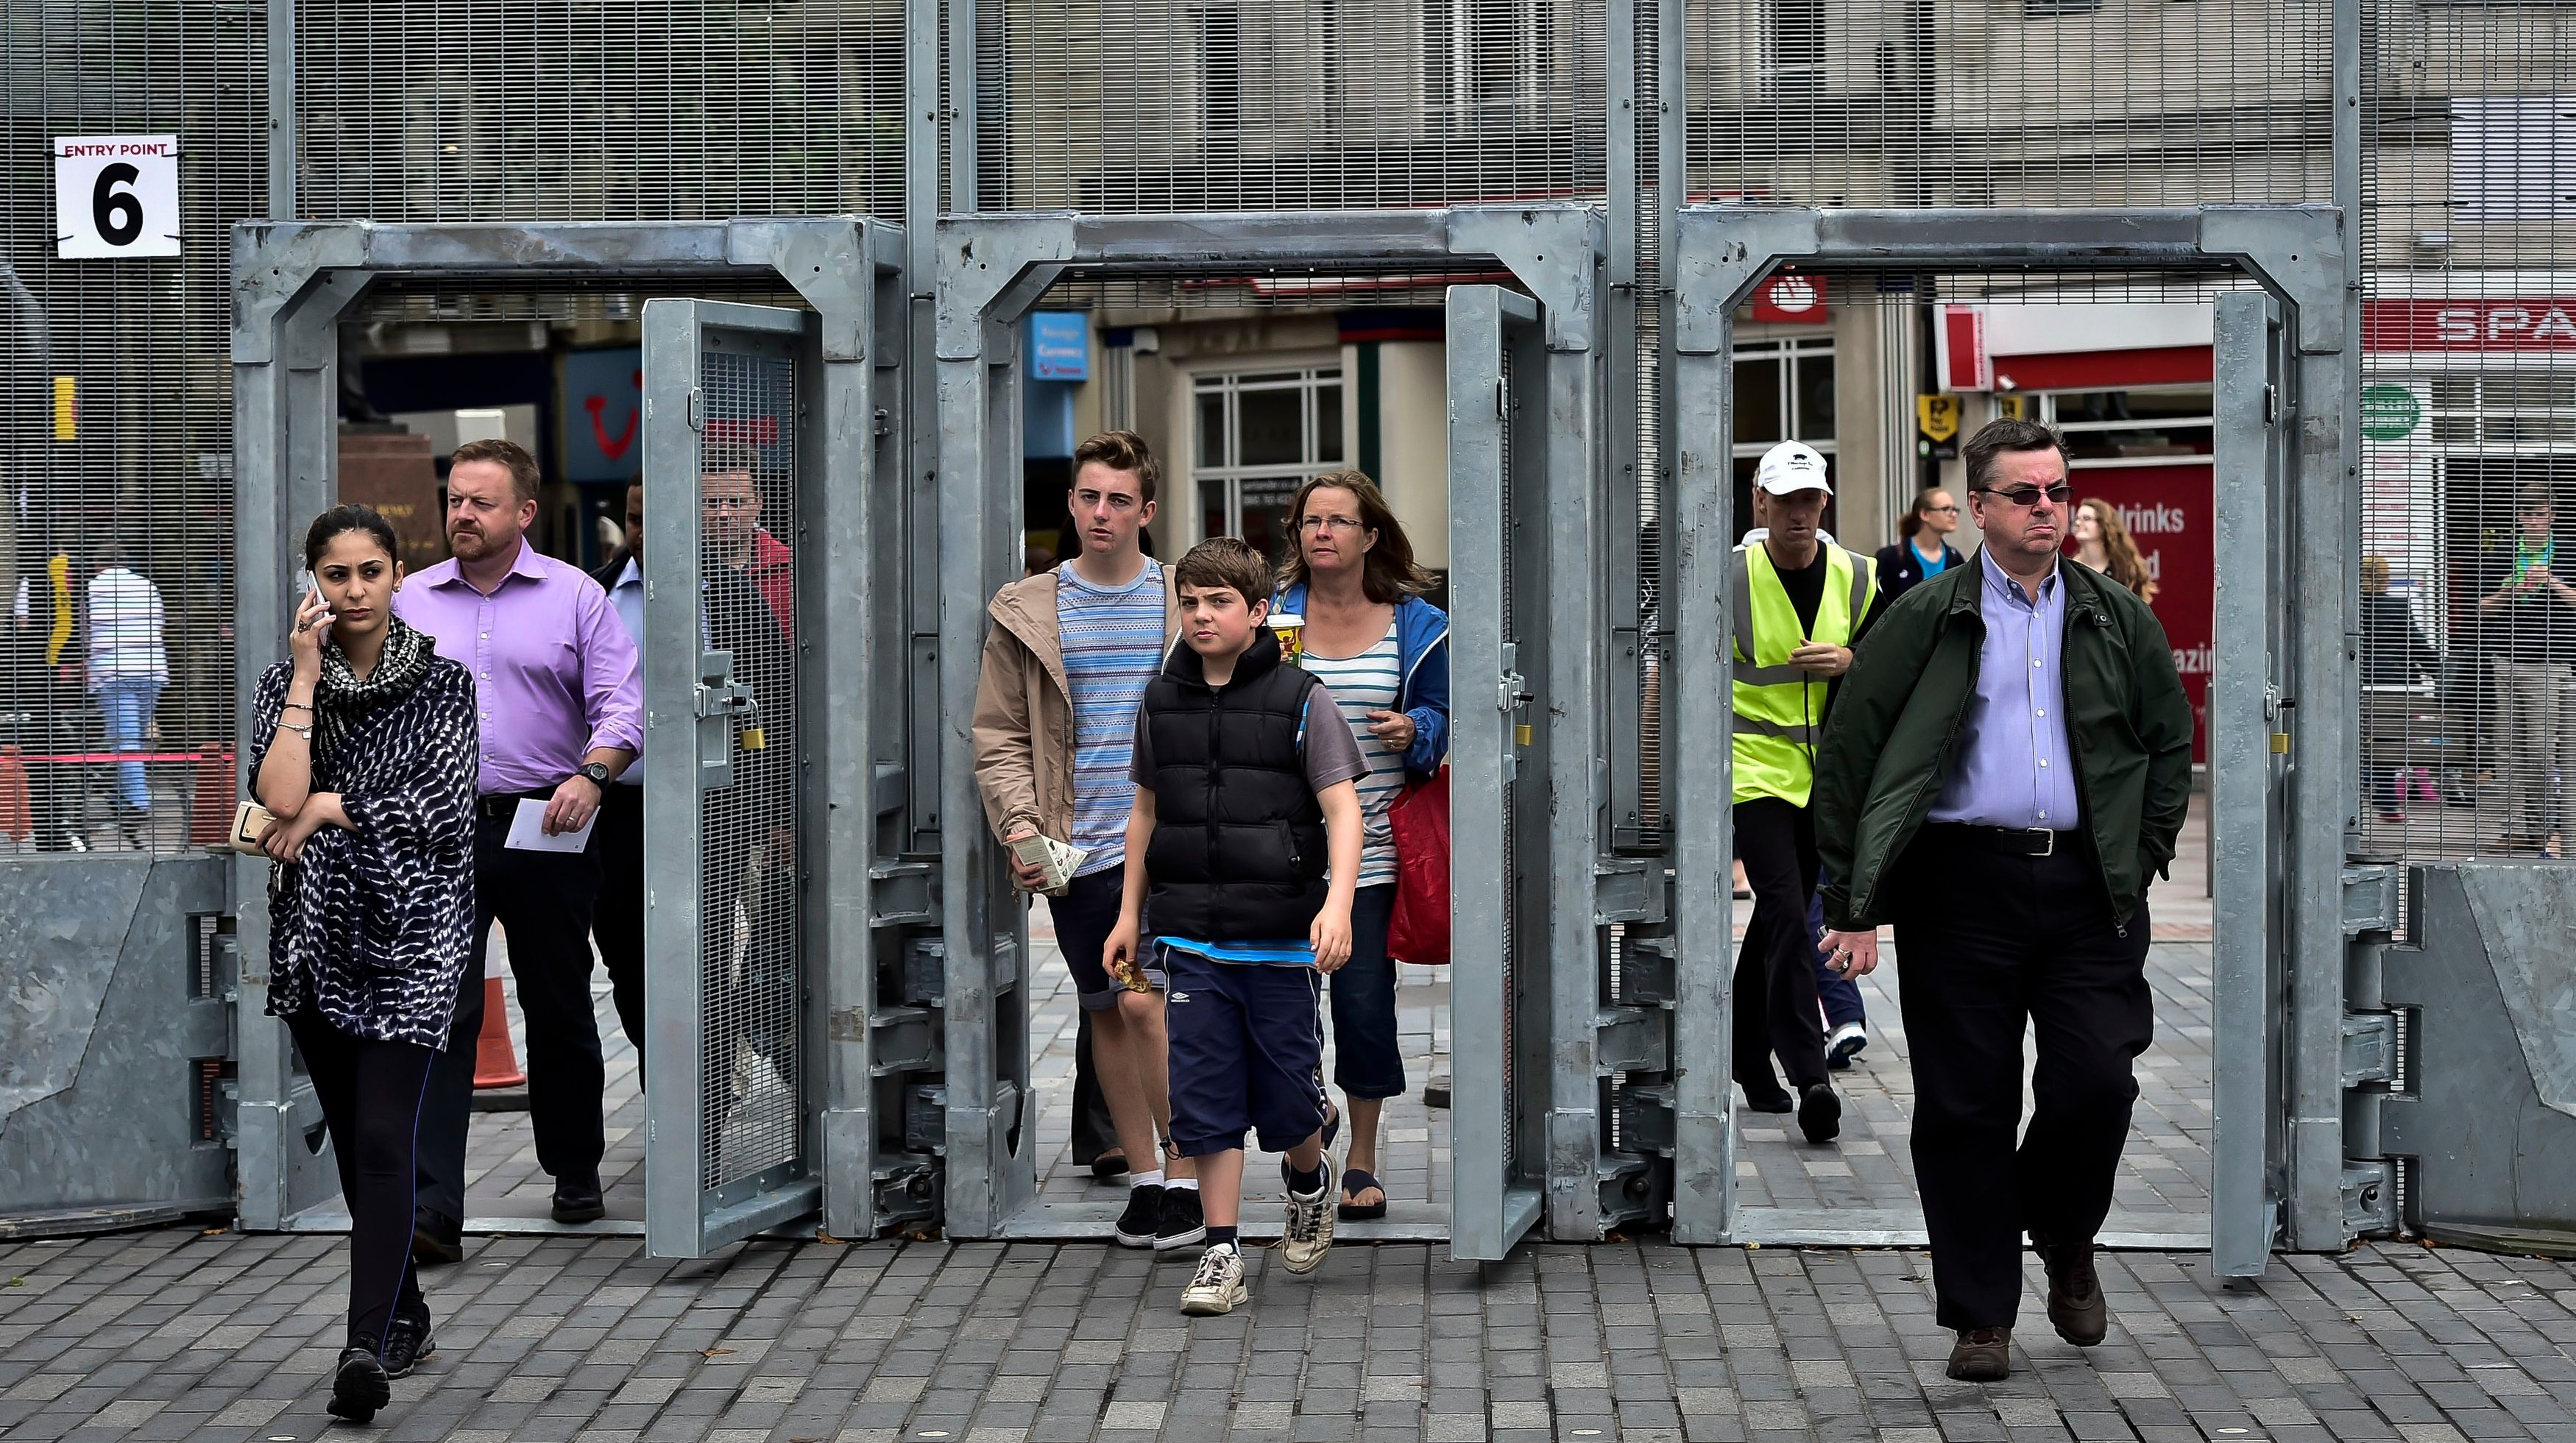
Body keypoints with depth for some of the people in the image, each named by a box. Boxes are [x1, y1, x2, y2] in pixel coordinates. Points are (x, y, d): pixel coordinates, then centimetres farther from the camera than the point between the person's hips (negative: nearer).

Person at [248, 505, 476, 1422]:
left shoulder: (443, 682, 0)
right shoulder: (284, 683, 5)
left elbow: (444, 805, -11)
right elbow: (279, 797, -12)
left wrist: (328, 808, -11)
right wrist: (306, 675, -11)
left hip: (410, 935, -3)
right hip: (316, 935, 4)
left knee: (382, 1139, -15)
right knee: (352, 1141, 12)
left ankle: (366, 1348, -21)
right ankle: (405, 1319, 28)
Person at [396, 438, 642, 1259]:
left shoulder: (575, 595, 3)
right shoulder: (413, 600, 10)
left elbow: (621, 704, -2)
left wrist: (592, 775, -17)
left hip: (545, 828, -1)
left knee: (560, 1008, 11)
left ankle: (576, 1174, 30)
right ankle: (431, 1212, -12)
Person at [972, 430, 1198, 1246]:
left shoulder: (1186, 606, 4)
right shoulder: (1027, 612, 5)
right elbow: (999, 736, 5)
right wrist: (1020, 824, -9)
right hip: (1075, 849, 2)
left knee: (1144, 1001, -15)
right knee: (1105, 1014, 9)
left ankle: (1186, 1171, -2)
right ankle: (1143, 1175, 22)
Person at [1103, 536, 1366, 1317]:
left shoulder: (1300, 699, -4)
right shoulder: (1161, 701, 8)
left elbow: (1342, 809, -8)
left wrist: (1338, 904, -21)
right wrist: (1129, 914, 18)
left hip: (1282, 941, -3)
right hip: (1193, 939, 3)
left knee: (1288, 1098, 5)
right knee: (1206, 1099, 1)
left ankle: (1310, 1181, 37)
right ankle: (1222, 1258, 8)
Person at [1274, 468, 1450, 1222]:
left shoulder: (1414, 625, 5)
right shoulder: (1271, 615, 7)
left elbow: (1442, 721, 10)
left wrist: (1413, 732, -12)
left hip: (1370, 845, -1)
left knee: (1365, 1002, -2)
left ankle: (1361, 1160, 12)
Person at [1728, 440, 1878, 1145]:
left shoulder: (1856, 577, 3)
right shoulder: (1728, 577, -7)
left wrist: (1849, 659, -9)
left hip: (1822, 773, 4)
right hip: (1754, 770, -4)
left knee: (1779, 916, 15)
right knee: (1787, 915, -15)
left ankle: (1748, 1052, 31)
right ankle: (1808, 1076, -18)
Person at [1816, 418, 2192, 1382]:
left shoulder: (2118, 618, 11)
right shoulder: (1925, 619, 2)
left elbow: (2170, 742, 18)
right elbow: (1848, 753, 1)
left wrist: (2141, 859, 7)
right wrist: (1851, 902, -4)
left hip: (2085, 886, 2)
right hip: (1962, 886, -2)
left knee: (2097, 1083, -6)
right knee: (1964, 1105, 1)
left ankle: (2066, 1244, 24)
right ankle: (1980, 1314, 13)